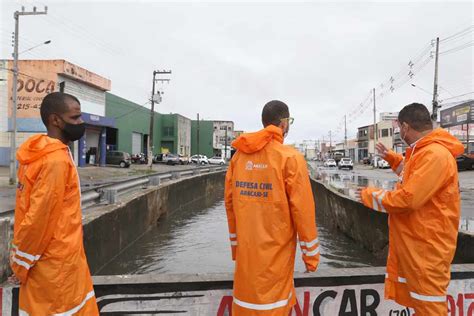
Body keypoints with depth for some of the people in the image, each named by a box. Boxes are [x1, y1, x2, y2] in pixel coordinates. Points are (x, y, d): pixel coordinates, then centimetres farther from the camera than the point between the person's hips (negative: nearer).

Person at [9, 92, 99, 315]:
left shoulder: (42, 153, 7)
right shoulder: (56, 160, -23)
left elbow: (36, 214, 10)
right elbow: (38, 217, -22)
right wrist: (22, 263, -10)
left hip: (55, 257, 9)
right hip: (57, 261, -8)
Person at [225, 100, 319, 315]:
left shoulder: (239, 155, 2)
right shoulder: (290, 157, -12)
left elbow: (229, 202, 6)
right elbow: (302, 209, -13)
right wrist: (311, 255, -1)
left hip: (246, 249, 5)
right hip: (275, 251, -5)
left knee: (248, 294, 19)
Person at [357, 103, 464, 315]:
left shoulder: (435, 155, -24)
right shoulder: (422, 152, 10)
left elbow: (408, 198, -29)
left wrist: (370, 195, -15)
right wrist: (390, 158, 23)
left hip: (427, 247, -10)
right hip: (413, 242, 10)